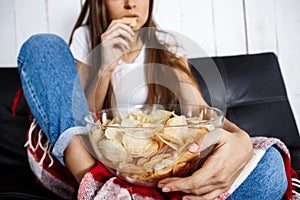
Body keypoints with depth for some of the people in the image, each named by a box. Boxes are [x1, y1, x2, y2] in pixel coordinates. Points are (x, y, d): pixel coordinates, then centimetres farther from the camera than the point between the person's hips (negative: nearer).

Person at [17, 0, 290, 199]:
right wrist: (105, 67, -20)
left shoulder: (166, 48, 3)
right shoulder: (85, 39, 3)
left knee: (268, 164, -24)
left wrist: (240, 139, -31)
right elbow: (81, 118, -2)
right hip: (95, 160, 0)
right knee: (43, 47, -13)